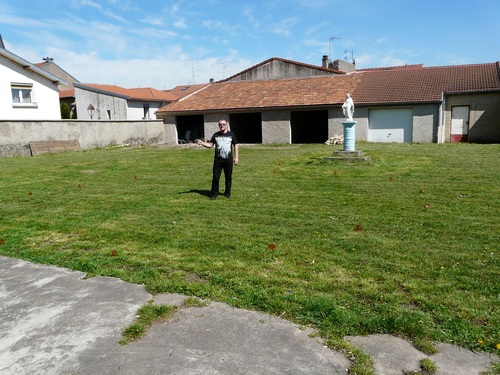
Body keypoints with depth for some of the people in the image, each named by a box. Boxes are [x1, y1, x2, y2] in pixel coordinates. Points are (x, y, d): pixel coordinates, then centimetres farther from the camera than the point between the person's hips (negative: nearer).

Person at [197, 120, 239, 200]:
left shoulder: (231, 134, 5)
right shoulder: (215, 135, 8)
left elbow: (236, 145, 7)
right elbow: (210, 145, 8)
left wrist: (236, 157, 2)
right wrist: (202, 143, -9)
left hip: (228, 160, -1)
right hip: (218, 160, 1)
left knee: (228, 178, 6)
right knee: (215, 177, 0)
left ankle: (227, 193, 20)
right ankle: (214, 193, 10)